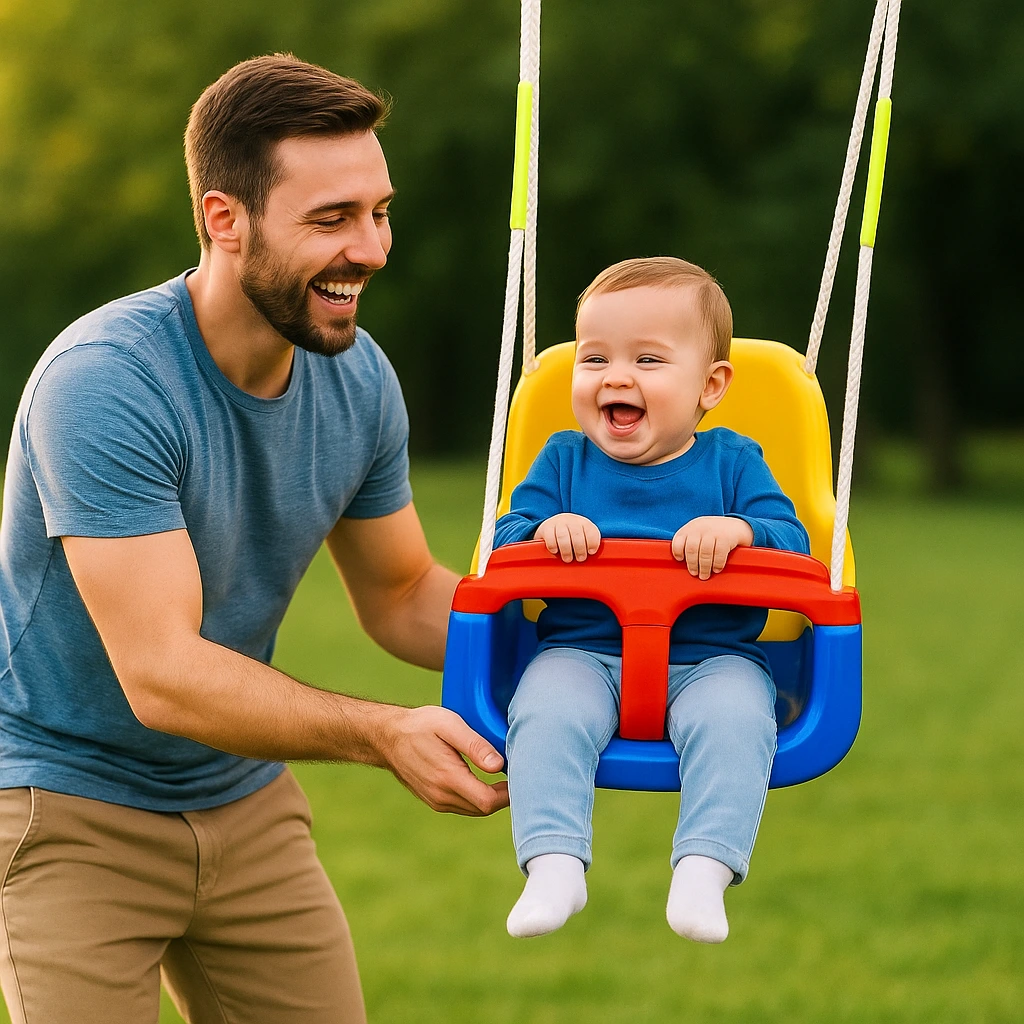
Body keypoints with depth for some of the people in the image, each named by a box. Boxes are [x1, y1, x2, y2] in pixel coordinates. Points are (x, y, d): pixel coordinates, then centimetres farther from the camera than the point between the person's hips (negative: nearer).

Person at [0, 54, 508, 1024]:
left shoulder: (356, 379, -5)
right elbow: (161, 674, -31)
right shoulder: (103, 384, -27)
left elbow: (400, 598, 9)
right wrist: (384, 734, -41)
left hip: (246, 803, 6)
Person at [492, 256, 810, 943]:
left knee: (732, 720, -32)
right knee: (545, 714, -30)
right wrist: (546, 529, -17)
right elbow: (505, 541, 6)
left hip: (714, 658, -1)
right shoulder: (564, 460, 13)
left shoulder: (732, 462, 9)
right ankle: (555, 868, -33)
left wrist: (738, 530, -23)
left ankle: (704, 872, -35)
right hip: (582, 652, 1)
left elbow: (793, 544, -1)